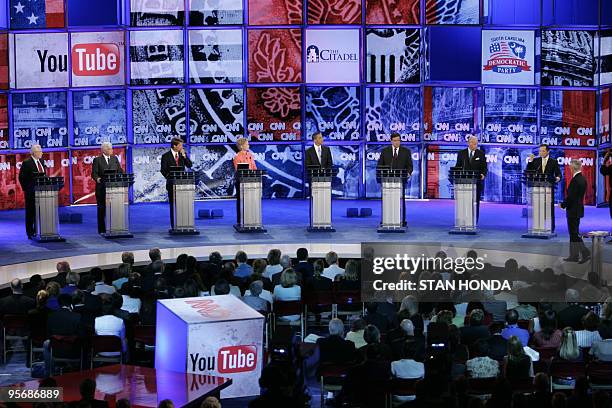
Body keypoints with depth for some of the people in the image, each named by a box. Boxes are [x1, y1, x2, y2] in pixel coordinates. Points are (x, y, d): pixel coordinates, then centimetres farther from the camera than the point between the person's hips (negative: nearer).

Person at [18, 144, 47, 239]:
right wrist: (26, 189, -10)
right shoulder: (27, 163, -9)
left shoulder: (41, 161, 12)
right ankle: (30, 233, 4)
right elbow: (21, 177, -8)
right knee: (30, 213, 0)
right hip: (31, 192, -6)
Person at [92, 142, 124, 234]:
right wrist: (97, 178, -25)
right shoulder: (97, 160, 3)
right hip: (102, 188, -3)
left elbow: (120, 171, 11)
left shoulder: (115, 159, 14)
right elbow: (94, 173, -4)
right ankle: (102, 230, 6)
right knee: (102, 209, 1)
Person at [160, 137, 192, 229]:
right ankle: (173, 225, 5)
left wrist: (184, 155, -8)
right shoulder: (166, 156, 0)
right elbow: (163, 170, -2)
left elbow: (189, 165, 1)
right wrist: (169, 177, -12)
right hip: (172, 184, -2)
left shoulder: (183, 155, 10)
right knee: (173, 204, 2)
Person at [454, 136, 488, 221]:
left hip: (477, 181, 0)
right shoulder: (461, 153, 7)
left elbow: (484, 168, 4)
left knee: (476, 202, 2)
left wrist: (483, 174, -16)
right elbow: (458, 166, 10)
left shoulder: (481, 154, 4)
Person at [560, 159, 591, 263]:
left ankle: (585, 253, -8)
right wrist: (565, 204, 13)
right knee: (573, 233, 14)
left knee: (574, 233, -4)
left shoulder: (575, 180, -21)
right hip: (578, 209, 10)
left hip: (573, 210, -10)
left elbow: (571, 197, -22)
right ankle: (574, 255, 19)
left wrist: (563, 205, -6)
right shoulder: (582, 179, 8)